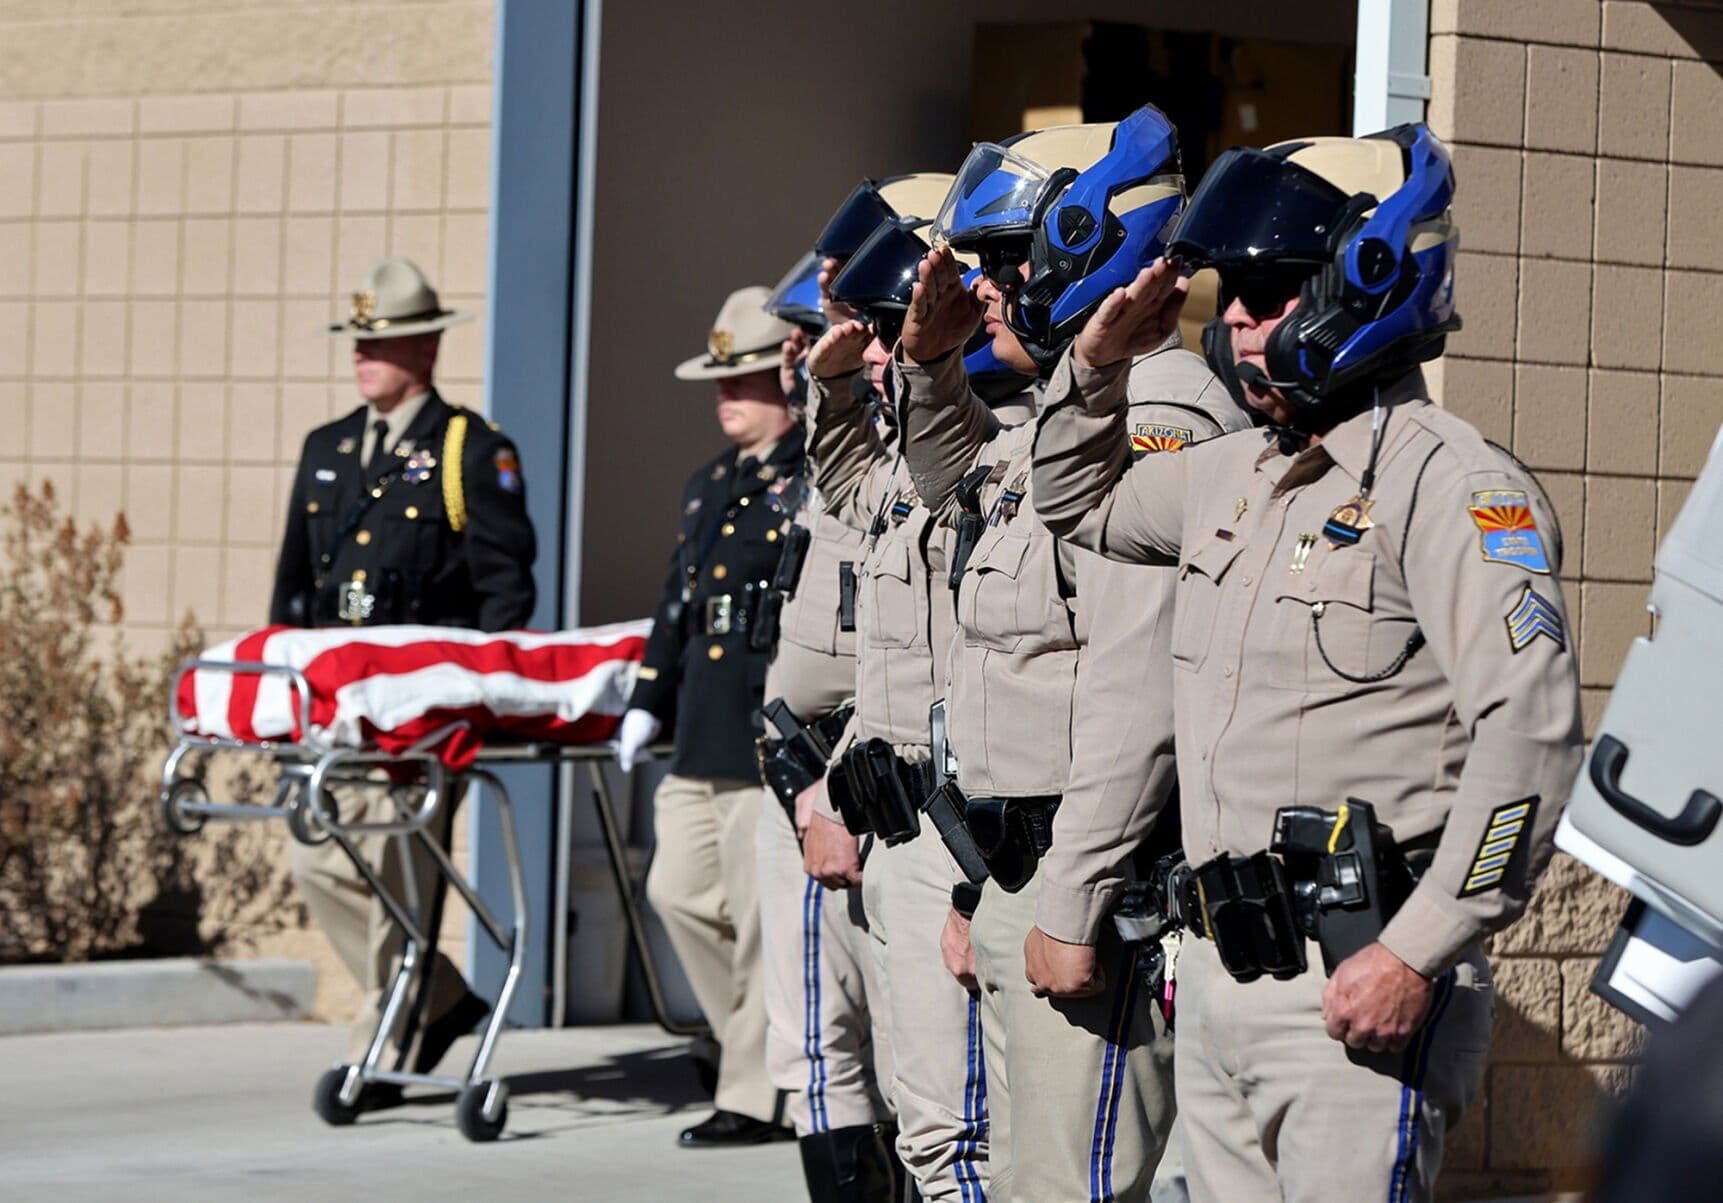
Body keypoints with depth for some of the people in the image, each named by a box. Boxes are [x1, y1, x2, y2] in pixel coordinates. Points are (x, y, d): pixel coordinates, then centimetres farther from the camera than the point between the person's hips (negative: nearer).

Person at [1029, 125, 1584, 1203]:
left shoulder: (1451, 483, -11)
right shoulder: (1230, 475, 16)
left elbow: (1531, 728, -20)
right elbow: (1079, 505, 37)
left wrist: (1420, 954, -24)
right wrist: (1098, 365, 17)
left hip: (1358, 991, -9)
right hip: (1219, 981, 9)